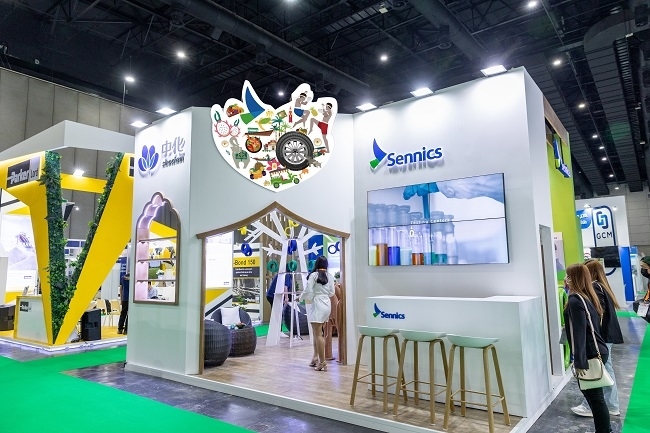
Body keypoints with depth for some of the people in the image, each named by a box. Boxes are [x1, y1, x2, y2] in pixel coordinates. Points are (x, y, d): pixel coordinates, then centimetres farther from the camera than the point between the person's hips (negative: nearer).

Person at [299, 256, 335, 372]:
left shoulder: (314, 275, -8)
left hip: (317, 305, -6)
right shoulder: (330, 276, 7)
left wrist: (301, 297, 8)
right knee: (317, 333, 18)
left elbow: (308, 290, -11)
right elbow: (332, 293, 11)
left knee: (318, 334, -3)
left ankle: (322, 362, -3)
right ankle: (316, 357, 23)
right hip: (327, 304, 6)